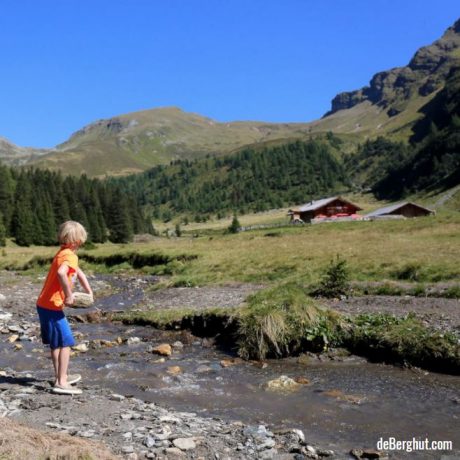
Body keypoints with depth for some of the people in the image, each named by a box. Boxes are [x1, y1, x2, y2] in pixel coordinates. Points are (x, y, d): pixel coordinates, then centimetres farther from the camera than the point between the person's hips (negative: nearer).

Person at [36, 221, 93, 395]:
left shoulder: (63, 253, 13)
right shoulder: (70, 255, -17)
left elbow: (78, 272, 26)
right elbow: (61, 273, -38)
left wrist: (89, 291, 22)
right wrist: (69, 295, -28)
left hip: (44, 305, 10)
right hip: (52, 306, -10)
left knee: (56, 343, 19)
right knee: (65, 343, -5)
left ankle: (60, 377, 30)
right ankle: (61, 383, -4)